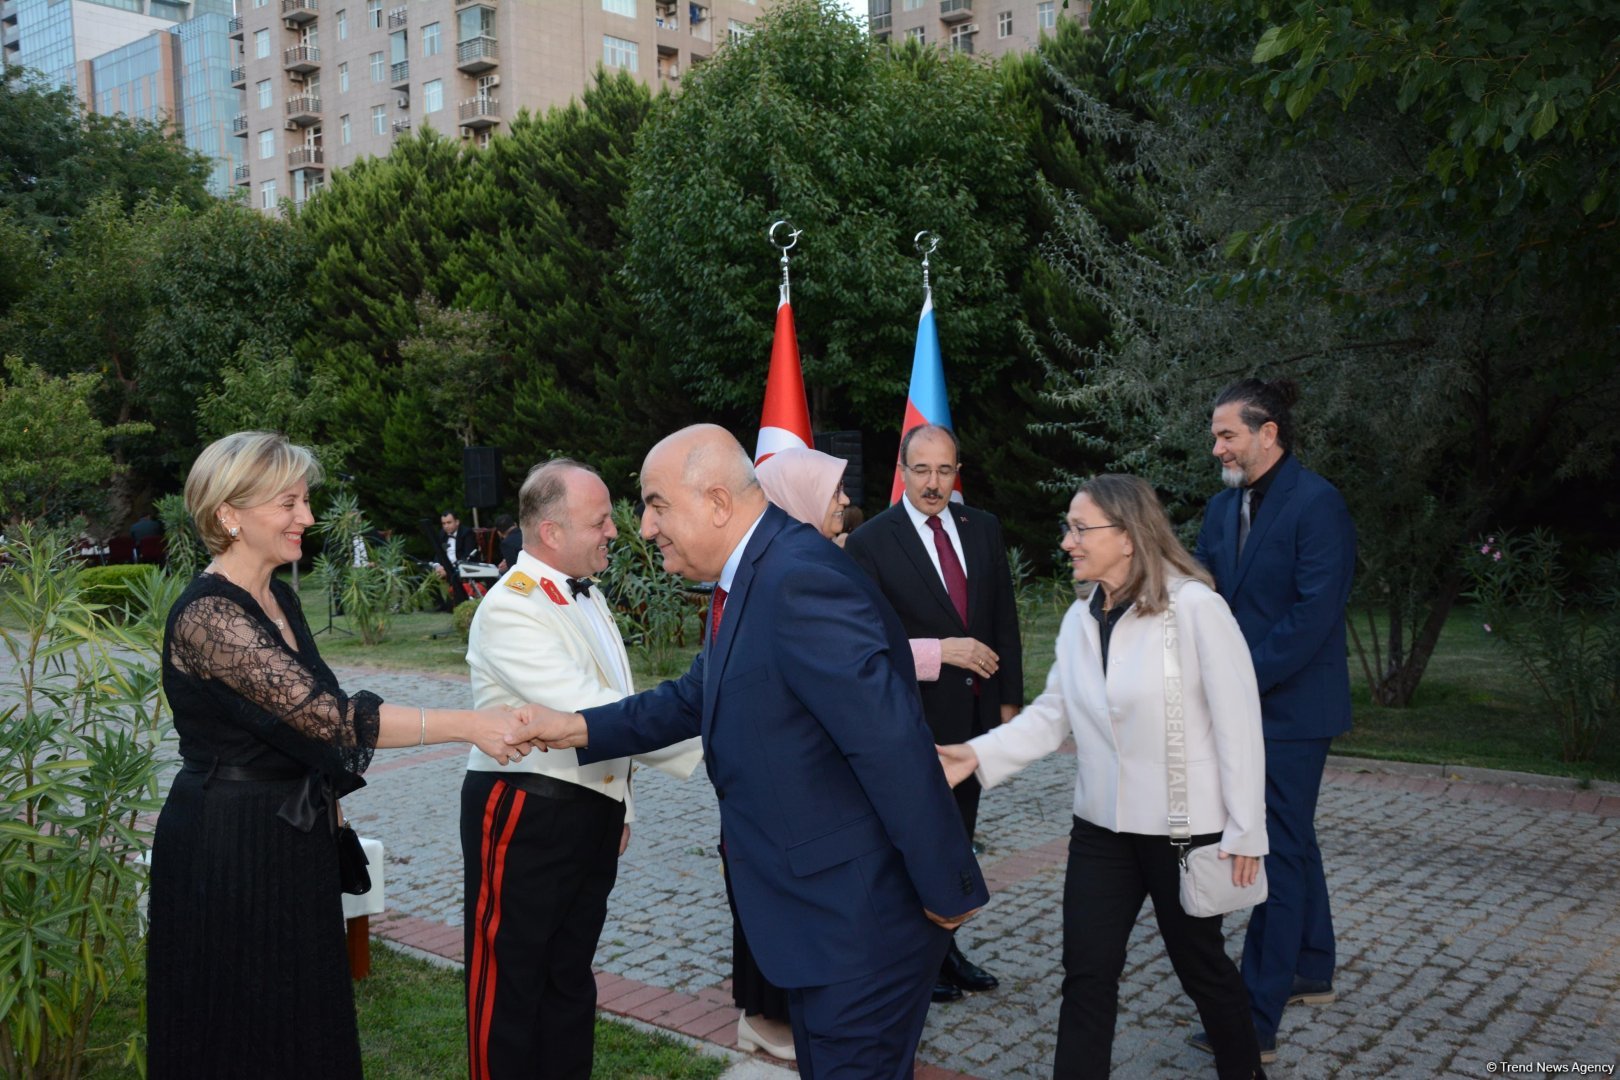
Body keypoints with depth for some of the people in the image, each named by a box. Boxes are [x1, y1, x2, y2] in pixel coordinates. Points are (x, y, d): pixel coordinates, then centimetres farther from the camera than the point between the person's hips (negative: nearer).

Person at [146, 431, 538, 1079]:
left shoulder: (281, 599, 7)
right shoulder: (206, 614, -21)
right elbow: (327, 715, -29)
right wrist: (467, 724, -29)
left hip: (294, 837, 8)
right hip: (227, 848, -8)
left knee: (306, 1025, 16)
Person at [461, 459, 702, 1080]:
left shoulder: (589, 596, 8)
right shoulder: (510, 610, -20)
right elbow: (591, 712, -27)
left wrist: (619, 802, 17)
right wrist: (702, 745, -27)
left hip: (593, 813, 8)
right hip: (524, 818, -8)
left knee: (570, 975, 19)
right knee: (511, 980, 6)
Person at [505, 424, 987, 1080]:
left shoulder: (801, 582, -27)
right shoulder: (745, 579, 6)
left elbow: (893, 745, -29)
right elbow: (696, 699, 18)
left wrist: (946, 891, -22)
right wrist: (583, 728, 9)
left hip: (861, 924, -10)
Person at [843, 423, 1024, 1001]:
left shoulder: (983, 529, 4)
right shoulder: (871, 541, -12)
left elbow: (1005, 619, 8)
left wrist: (1009, 698, 5)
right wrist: (939, 651, -22)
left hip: (975, 714, 5)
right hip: (914, 717, -5)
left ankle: (945, 947, 32)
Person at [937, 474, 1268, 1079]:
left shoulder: (1195, 607, -17)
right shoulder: (1079, 619, 2)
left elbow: (1238, 721, -15)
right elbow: (1053, 714, 4)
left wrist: (1244, 829, -12)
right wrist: (980, 754, -9)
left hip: (1186, 826, -4)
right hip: (1102, 825, 5)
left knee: (1199, 963, 15)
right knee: (1086, 972, 6)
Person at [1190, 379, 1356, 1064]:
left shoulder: (1317, 505, -15)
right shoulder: (1223, 507, 9)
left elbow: (1315, 610, -20)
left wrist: (1245, 677, -20)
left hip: (1291, 705, -8)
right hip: (1242, 702, 8)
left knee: (1279, 852, -5)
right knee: (1291, 841, 19)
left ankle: (1255, 1020, 1)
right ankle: (1311, 973, 35)